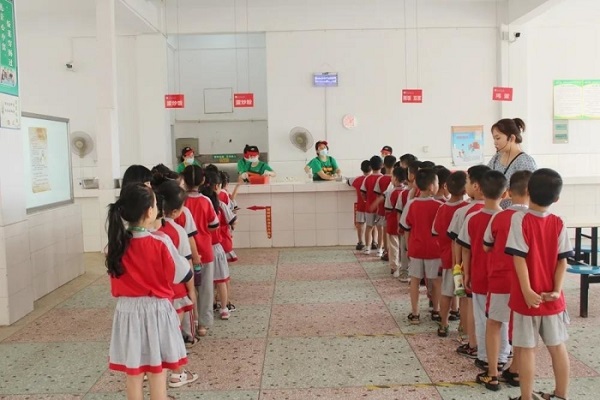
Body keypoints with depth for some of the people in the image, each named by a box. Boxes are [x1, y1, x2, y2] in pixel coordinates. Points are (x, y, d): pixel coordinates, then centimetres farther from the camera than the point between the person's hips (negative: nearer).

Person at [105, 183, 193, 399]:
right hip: (156, 310, -3)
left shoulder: (115, 244, -6)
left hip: (127, 311, 4)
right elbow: (178, 276, -7)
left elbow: (117, 279, 5)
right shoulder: (160, 243, -18)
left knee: (133, 372, 14)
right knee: (157, 371, 10)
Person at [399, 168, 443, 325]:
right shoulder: (439, 205, -14)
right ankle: (436, 311, 25)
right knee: (436, 281, 14)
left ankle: (415, 313, 13)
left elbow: (406, 229, 1)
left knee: (415, 280, 10)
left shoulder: (411, 204, -6)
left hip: (415, 248, 2)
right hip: (434, 249, -2)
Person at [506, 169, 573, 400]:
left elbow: (519, 258, -17)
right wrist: (556, 290, -5)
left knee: (527, 349, 5)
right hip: (552, 298, 4)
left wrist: (527, 291, -16)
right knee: (557, 347, 16)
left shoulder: (520, 219, -13)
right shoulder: (558, 223, -1)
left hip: (527, 297, -4)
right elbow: (562, 260, -4)